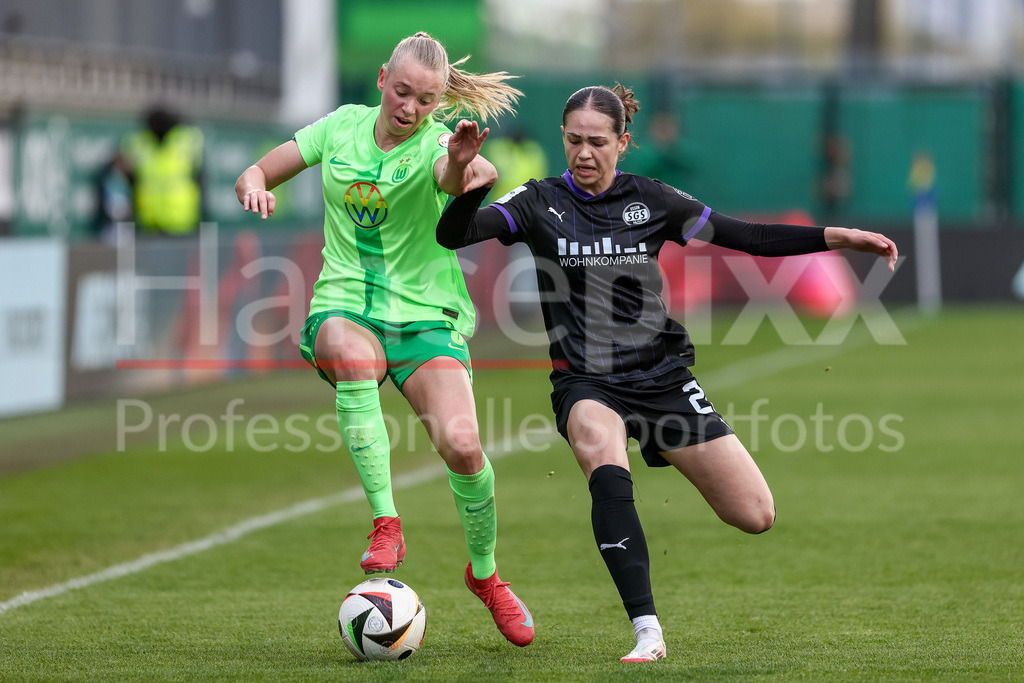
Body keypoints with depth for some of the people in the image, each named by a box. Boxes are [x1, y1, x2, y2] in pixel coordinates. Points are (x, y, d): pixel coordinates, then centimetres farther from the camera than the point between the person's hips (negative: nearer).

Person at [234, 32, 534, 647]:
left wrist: (466, 165, -58)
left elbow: (465, 179, -33)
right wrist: (254, 186, -11)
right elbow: (258, 174, 13)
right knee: (352, 354, -37)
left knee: (462, 445, -21)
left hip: (426, 315, -1)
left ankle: (486, 574, 8)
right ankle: (386, 525, -31)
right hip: (345, 308, 2)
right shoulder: (344, 125, 5)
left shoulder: (436, 144, -8)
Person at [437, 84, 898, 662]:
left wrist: (838, 237, -3)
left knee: (756, 515, -5)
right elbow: (454, 234, -12)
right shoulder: (540, 204, 0)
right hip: (586, 383, -2)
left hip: (663, 376, 2)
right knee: (604, 459, -39)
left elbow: (747, 237, 6)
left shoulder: (651, 200, 4)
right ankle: (648, 631, -40)